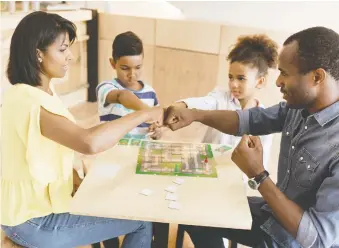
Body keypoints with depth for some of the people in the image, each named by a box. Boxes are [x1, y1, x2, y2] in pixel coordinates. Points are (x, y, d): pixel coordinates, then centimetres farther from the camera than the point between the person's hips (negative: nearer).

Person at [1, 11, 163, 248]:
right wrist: (143, 115, -30)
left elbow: (74, 138, 6)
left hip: (36, 204, 9)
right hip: (34, 223, -9)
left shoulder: (39, 92, 5)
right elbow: (90, 143, -41)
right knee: (143, 222, -1)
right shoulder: (29, 101, -28)